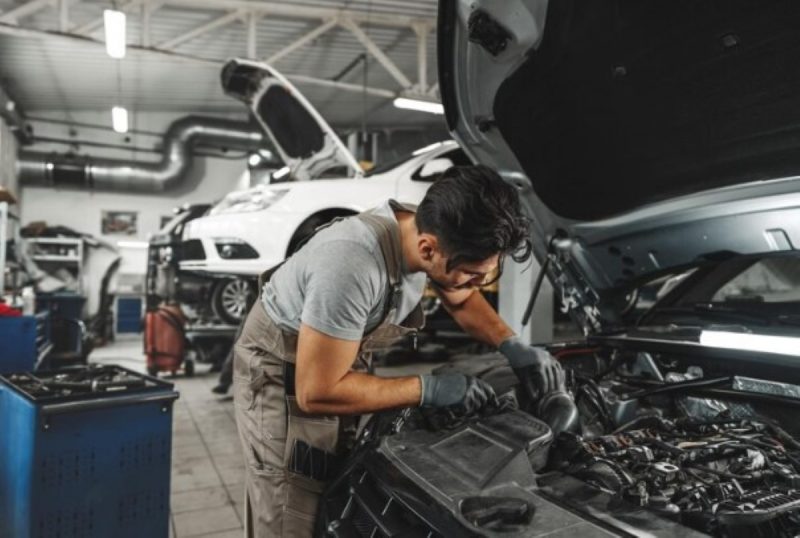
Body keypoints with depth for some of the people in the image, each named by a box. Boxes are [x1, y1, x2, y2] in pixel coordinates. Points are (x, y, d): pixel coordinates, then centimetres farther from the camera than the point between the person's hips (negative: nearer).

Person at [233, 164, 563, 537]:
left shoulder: (425, 231, -16)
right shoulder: (352, 265, -39)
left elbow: (462, 299, 6)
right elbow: (317, 393, -31)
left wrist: (512, 345, -9)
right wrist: (429, 390, -27)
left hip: (336, 366, 7)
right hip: (281, 377, -7)